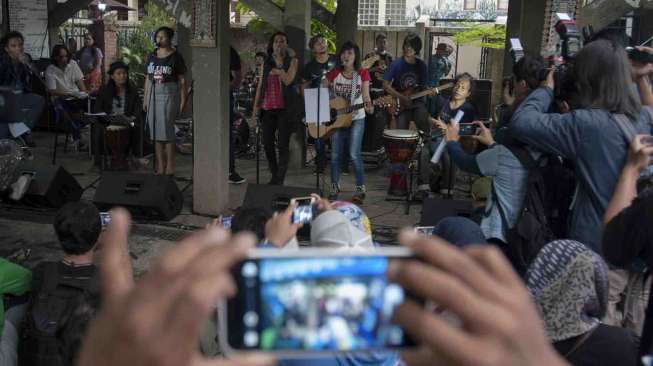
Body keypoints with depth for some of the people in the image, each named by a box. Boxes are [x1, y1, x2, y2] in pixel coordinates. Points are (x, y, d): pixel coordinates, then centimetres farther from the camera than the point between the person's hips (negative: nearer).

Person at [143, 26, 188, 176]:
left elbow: (182, 80, -4)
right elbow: (148, 78, 16)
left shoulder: (176, 56, -2)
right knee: (155, 132, 5)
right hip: (153, 94, 6)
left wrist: (183, 100, -10)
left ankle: (170, 168, -3)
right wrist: (145, 98, 12)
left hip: (169, 95, -6)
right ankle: (160, 167, 12)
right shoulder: (152, 56, 13)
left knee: (167, 131, -8)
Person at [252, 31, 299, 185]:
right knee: (267, 143, 6)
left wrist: (279, 68, -6)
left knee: (283, 144, -5)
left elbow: (288, 80, -11)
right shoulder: (266, 63, 13)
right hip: (268, 108, 4)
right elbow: (260, 85, 14)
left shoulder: (292, 61, 4)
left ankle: (280, 179, 1)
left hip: (284, 107, -4)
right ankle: (274, 176, 23)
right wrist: (256, 105, 8)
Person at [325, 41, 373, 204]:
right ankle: (335, 187, 20)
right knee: (335, 154, 5)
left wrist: (368, 105, -32)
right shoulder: (334, 74, -1)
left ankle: (360, 189, 2)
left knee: (354, 154, -11)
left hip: (356, 118, -2)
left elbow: (365, 95, -11)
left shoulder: (362, 74, -4)